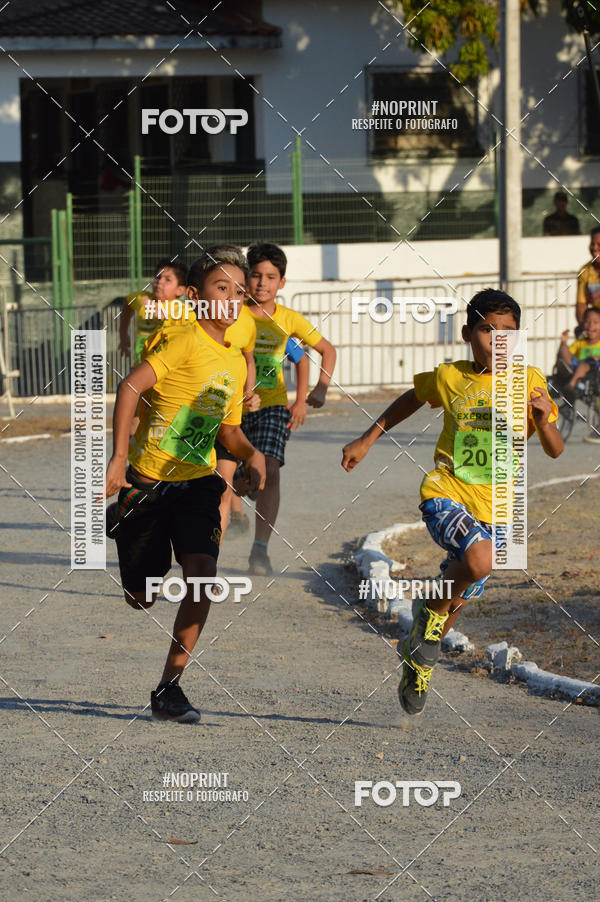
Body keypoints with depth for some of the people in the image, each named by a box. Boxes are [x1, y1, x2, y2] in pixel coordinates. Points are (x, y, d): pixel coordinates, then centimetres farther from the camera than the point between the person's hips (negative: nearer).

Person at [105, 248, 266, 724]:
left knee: (201, 573, -18)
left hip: (198, 482, 5)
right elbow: (131, 386, -24)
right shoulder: (185, 339, -13)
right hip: (148, 480, -5)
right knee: (142, 598, 4)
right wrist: (118, 457, -31)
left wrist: (252, 453, 1)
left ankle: (169, 687, -9)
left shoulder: (235, 362, 10)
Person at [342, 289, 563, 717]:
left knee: (458, 600, 14)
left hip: (494, 508, 3)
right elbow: (410, 401, 17)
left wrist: (544, 421, -26)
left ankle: (418, 659, 41)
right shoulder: (449, 377, -4)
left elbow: (555, 450, -4)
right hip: (445, 493, -3)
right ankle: (431, 609, -4)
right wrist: (366, 441, 17)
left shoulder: (528, 381, -5)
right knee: (479, 559, -32)